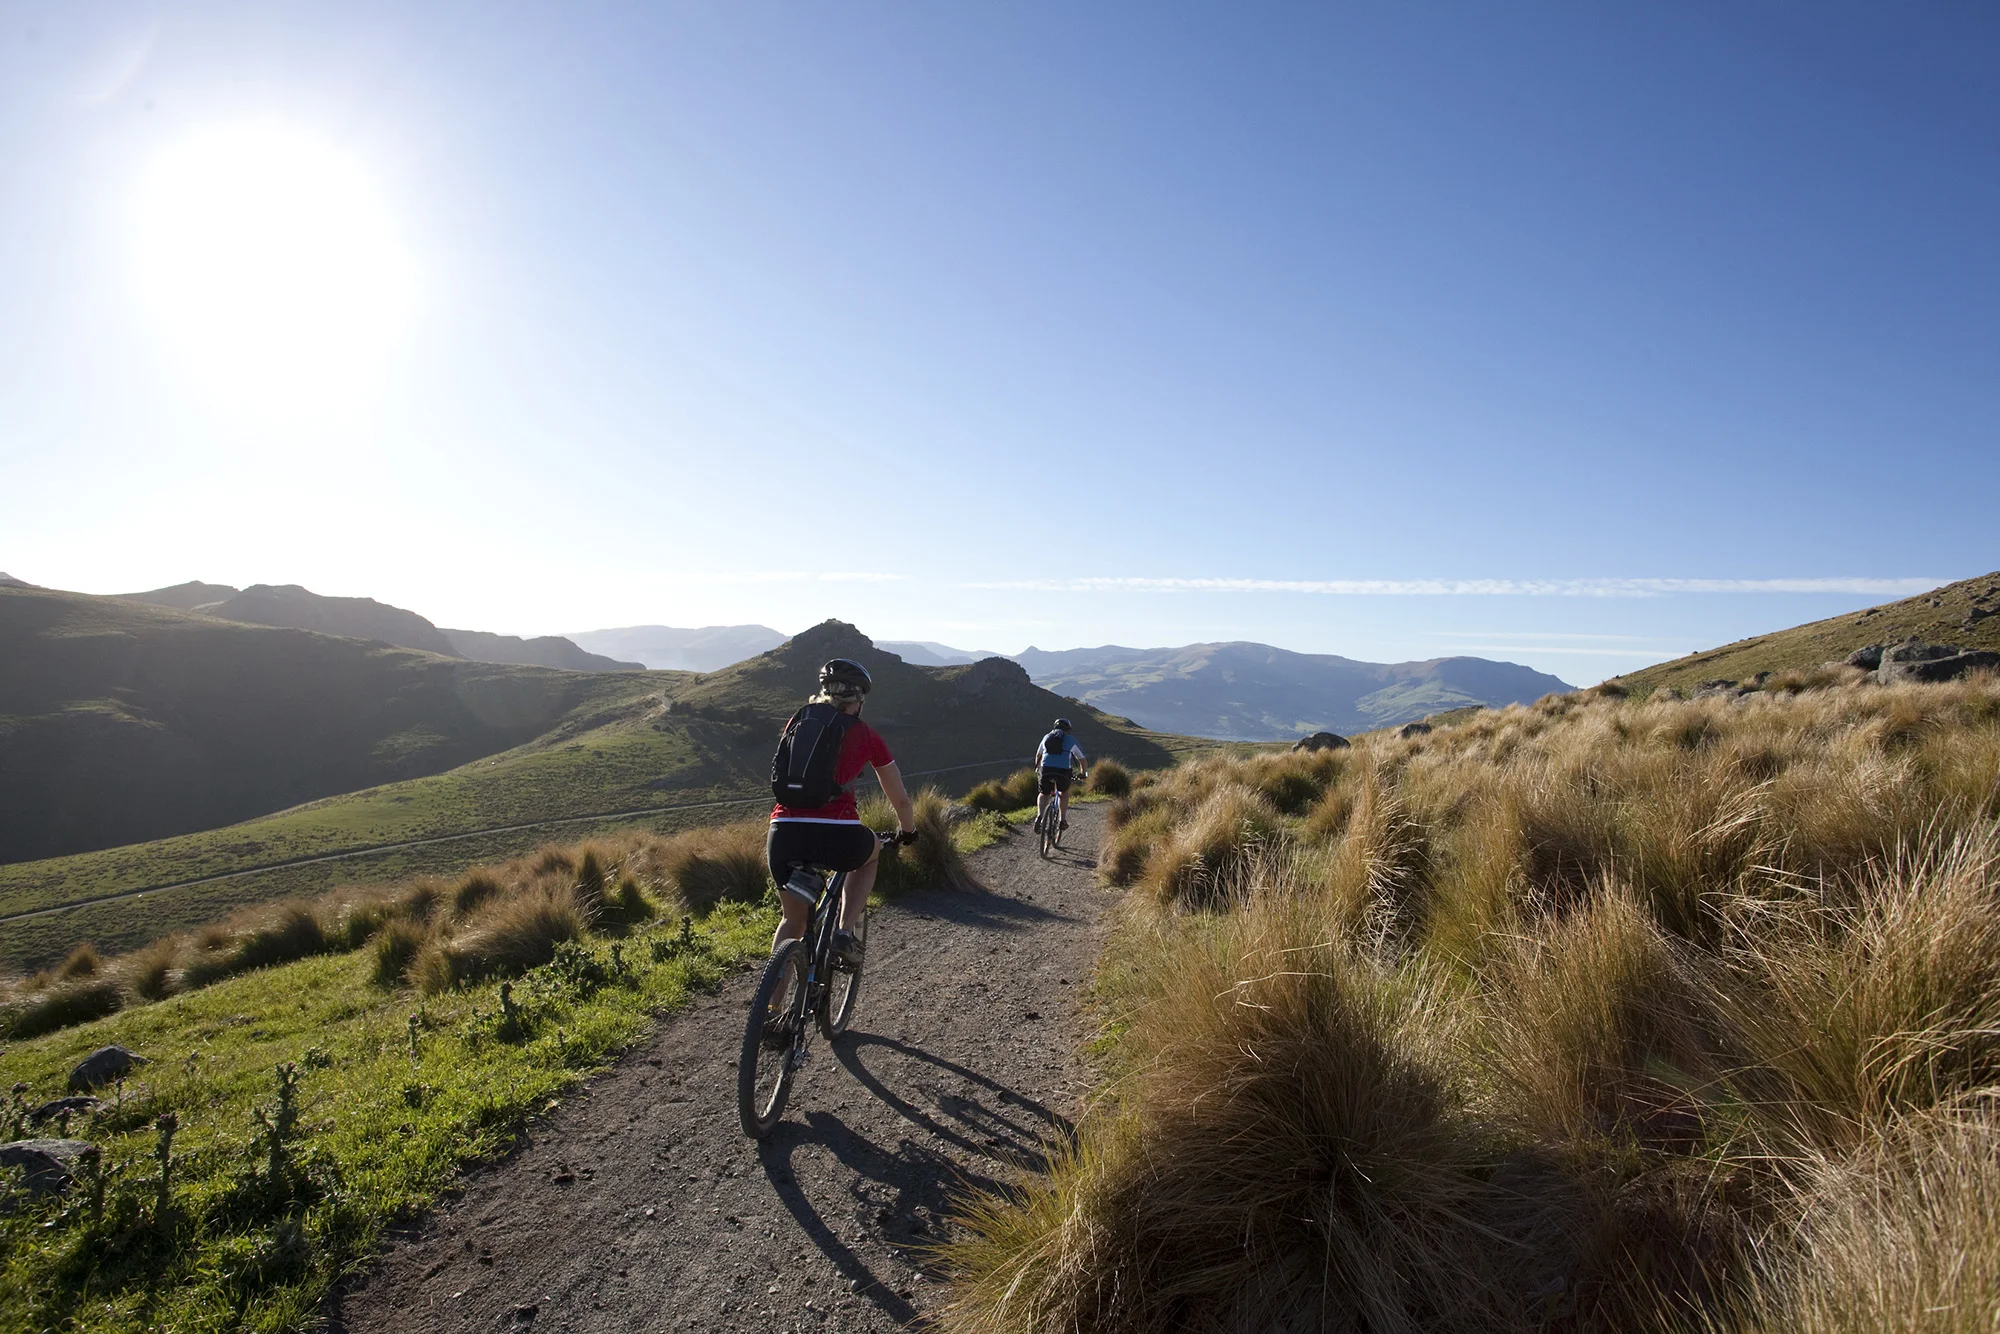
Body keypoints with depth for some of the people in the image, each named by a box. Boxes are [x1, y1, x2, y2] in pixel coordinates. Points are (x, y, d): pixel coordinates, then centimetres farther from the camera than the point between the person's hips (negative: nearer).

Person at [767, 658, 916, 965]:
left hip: (784, 835, 3)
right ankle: (844, 931, 17)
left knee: (793, 920, 27)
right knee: (871, 852, 33)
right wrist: (907, 831, 40)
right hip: (837, 835, -3)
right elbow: (901, 801, 19)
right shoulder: (867, 736, 11)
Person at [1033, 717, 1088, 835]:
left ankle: (1039, 815, -4)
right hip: (1063, 771, -1)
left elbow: (1038, 755, 34)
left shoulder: (1047, 737, 23)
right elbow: (1081, 758, 23)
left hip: (1045, 769, 2)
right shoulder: (1071, 740, 16)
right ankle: (1062, 820, 17)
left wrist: (1037, 768, 51)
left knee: (1043, 794, 21)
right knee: (1064, 792, 25)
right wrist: (1083, 773, 39)